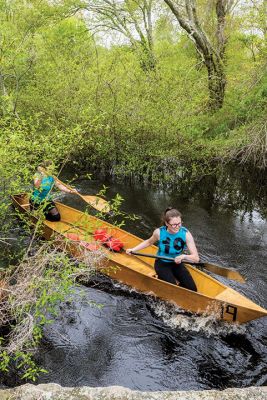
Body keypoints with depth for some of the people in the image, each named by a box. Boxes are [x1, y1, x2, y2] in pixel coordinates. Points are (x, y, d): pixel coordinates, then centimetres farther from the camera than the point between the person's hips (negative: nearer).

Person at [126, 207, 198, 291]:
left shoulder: (186, 234, -21)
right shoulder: (159, 232, -19)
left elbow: (196, 258, -23)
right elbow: (149, 242, 6)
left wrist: (183, 256, -42)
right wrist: (133, 249, 0)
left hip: (177, 263, 2)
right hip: (162, 264, -2)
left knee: (192, 290, -10)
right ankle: (160, 279, 9)